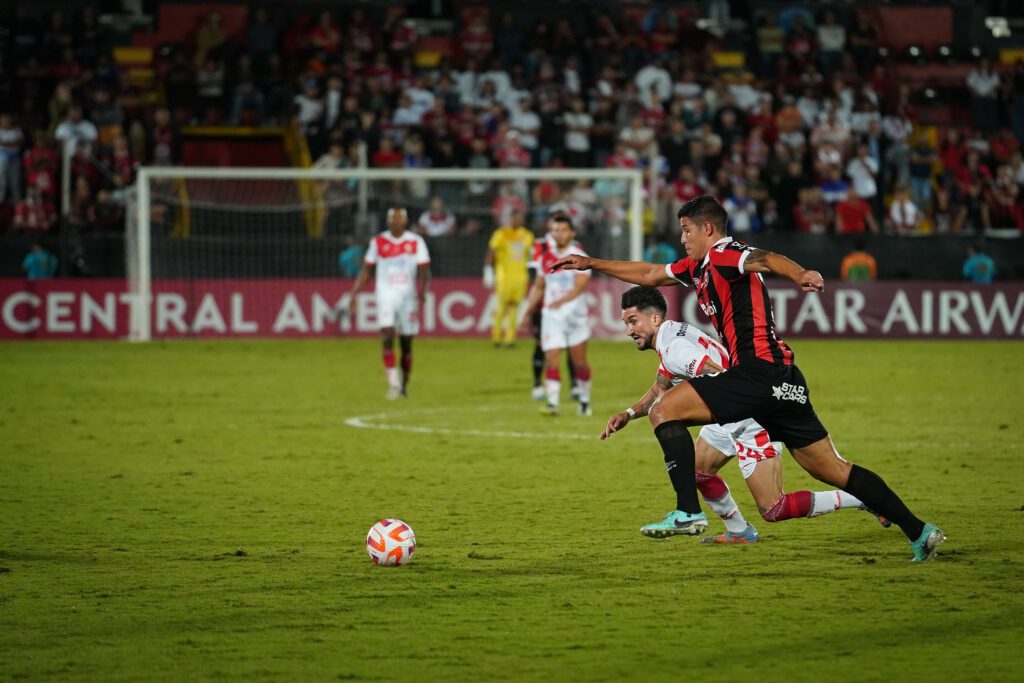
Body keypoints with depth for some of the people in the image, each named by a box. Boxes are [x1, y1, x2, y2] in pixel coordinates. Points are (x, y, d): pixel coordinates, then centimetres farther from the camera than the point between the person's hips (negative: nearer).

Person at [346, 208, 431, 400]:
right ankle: (393, 382, -20)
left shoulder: (416, 242, 2)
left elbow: (424, 272, -3)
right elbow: (366, 270, 11)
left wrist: (421, 293, -20)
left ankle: (404, 385, 19)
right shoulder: (378, 242, 5)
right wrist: (353, 294, 6)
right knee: (387, 336, -17)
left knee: (406, 343, 6)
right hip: (386, 296, 0)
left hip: (409, 296, 0)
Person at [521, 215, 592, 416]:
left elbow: (580, 286, -20)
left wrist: (561, 301, -36)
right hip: (551, 317, 3)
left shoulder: (579, 257, -6)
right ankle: (552, 403, -16)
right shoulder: (546, 258, 9)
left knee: (579, 362, 6)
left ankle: (584, 401, 22)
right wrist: (527, 313, 17)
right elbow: (538, 287, 21)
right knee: (552, 361, -10)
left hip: (575, 315, -3)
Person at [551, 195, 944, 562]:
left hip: (759, 370, -10)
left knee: (664, 411, -8)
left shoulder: (722, 255, -4)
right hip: (782, 380, 10)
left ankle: (690, 512, -16)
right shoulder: (698, 268, 23)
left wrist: (799, 275, -47)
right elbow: (648, 275, 37)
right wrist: (590, 263, 41)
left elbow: (767, 260, -26)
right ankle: (918, 531, 5)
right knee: (834, 471, 8)